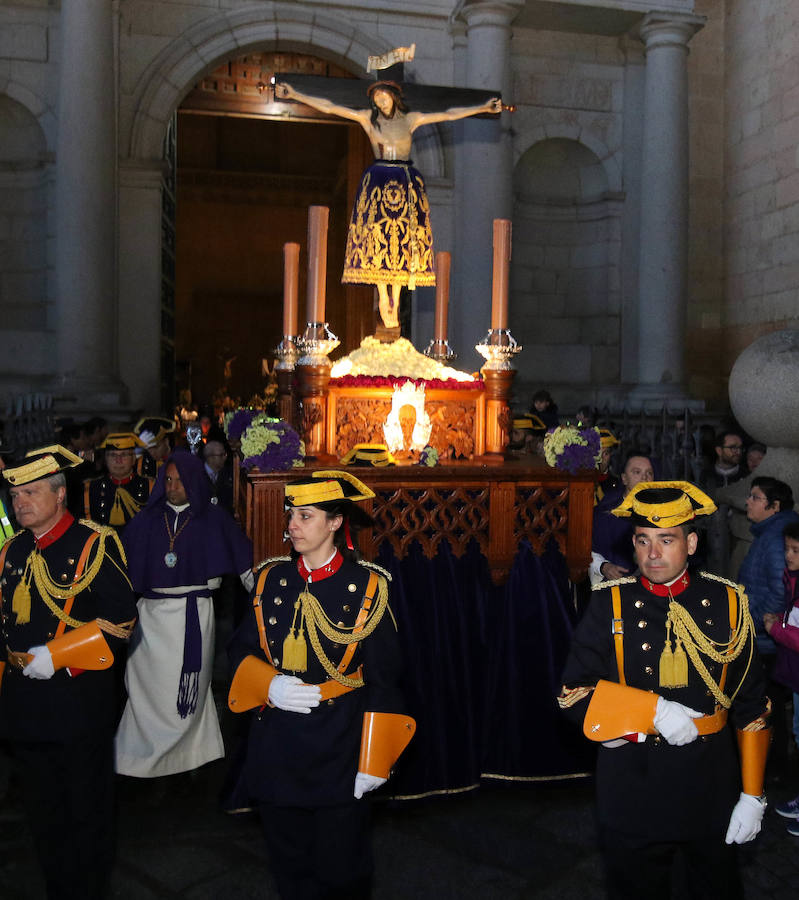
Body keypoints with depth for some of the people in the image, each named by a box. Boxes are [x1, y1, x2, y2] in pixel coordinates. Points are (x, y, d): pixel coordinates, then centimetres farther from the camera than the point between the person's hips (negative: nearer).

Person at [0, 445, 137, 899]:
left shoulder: (95, 544, -11)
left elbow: (120, 620, -15)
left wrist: (54, 655, -19)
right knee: (43, 811, 18)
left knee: (88, 810, 10)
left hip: (79, 698, -6)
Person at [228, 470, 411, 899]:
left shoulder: (366, 587, -8)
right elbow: (241, 648, 9)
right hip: (275, 748, 3)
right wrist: (269, 685, -13)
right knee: (289, 864, 17)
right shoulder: (271, 579, 2)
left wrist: (373, 762, -8)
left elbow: (383, 681, -6)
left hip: (339, 751, -3)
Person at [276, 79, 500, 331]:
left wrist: (482, 108, 15)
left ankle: (395, 299, -2)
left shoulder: (411, 119, 12)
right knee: (378, 232, -9)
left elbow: (449, 114, 15)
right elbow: (328, 107, 7)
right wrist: (294, 94, 3)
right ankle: (384, 298, -7)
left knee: (404, 236, -4)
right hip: (378, 182, -1)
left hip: (407, 183, 1)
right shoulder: (367, 117, 9)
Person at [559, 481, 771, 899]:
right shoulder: (611, 604, -7)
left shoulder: (726, 602, -3)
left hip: (710, 787, 1)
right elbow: (573, 695, -11)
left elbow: (750, 705, 1)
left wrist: (752, 794, -1)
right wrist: (654, 711, -21)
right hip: (633, 790, -1)